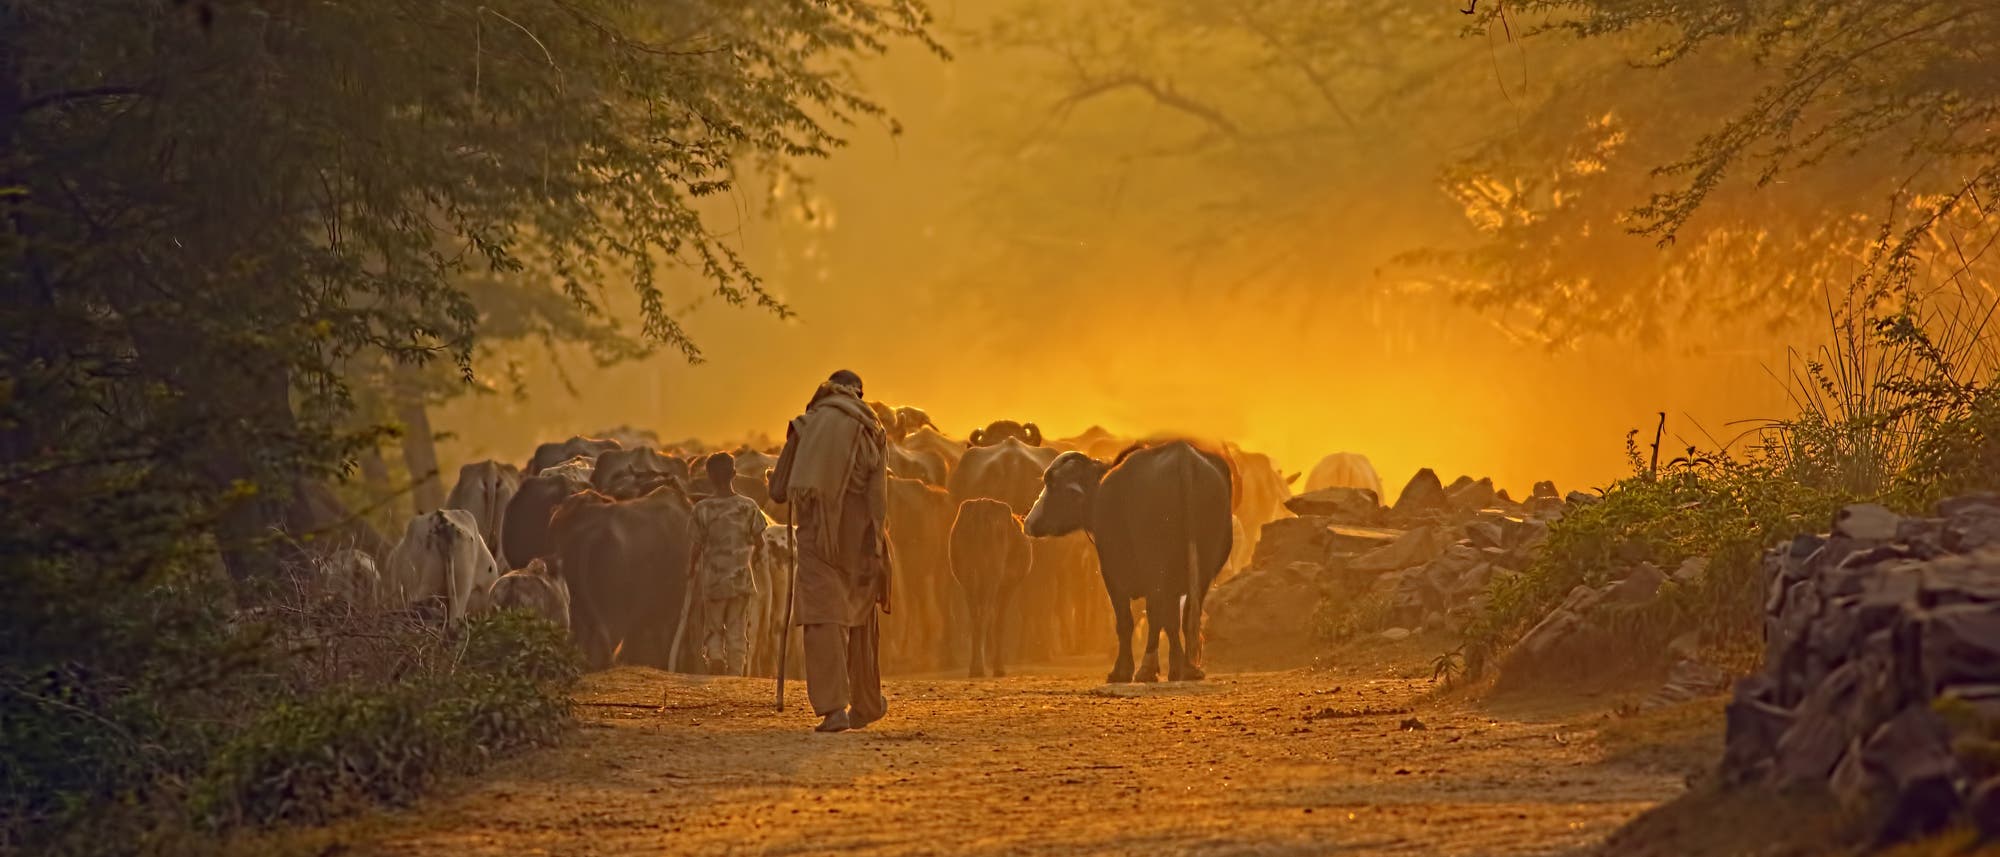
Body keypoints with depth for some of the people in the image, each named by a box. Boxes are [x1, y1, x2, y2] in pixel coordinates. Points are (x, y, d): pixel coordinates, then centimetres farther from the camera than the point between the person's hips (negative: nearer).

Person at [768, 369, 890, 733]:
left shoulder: (805, 427, 5)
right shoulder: (869, 431, 4)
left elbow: (778, 491, 7)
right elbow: (878, 495, -5)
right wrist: (876, 551, -6)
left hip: (816, 535, -1)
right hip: (856, 535, 1)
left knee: (822, 619, -7)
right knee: (859, 617, 17)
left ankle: (833, 707, -21)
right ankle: (866, 704, 30)